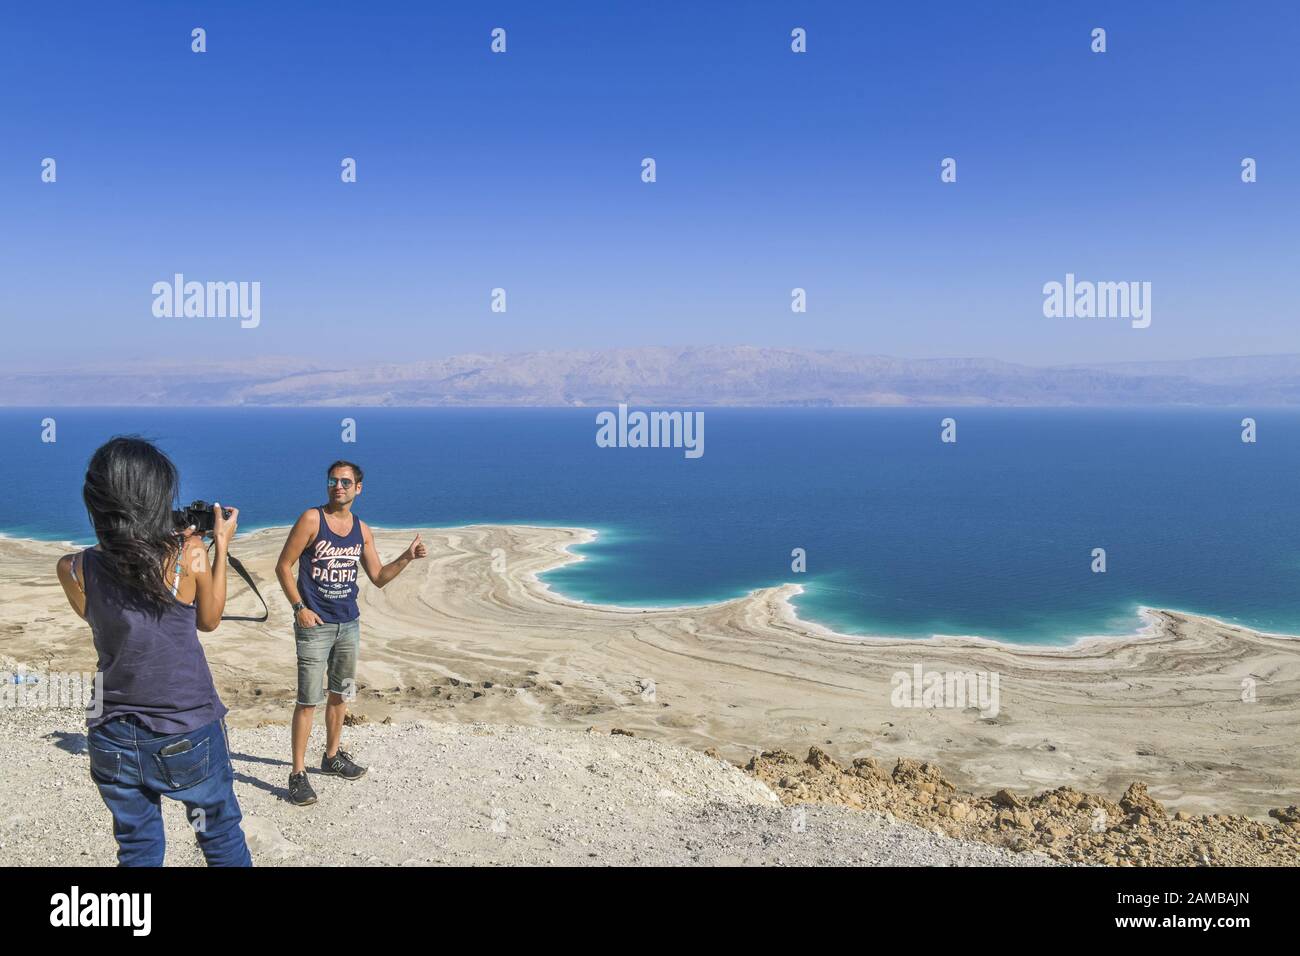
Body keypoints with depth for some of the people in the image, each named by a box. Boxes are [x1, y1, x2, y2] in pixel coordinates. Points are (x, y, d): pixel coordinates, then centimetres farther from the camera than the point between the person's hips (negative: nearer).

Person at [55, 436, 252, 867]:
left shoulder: (74, 570, -10)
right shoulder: (189, 555, -16)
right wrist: (220, 545, 7)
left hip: (113, 740, 3)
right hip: (188, 734, -2)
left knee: (137, 849, 19)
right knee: (222, 837, 18)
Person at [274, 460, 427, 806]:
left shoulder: (362, 530, 7)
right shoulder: (311, 519, -8)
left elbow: (378, 578, 11)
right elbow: (283, 566, -7)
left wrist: (406, 558, -4)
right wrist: (299, 607, -16)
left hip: (349, 623, 6)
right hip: (315, 624, -5)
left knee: (340, 694, 16)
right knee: (309, 700, -5)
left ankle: (332, 756, 32)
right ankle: (298, 773, 3)